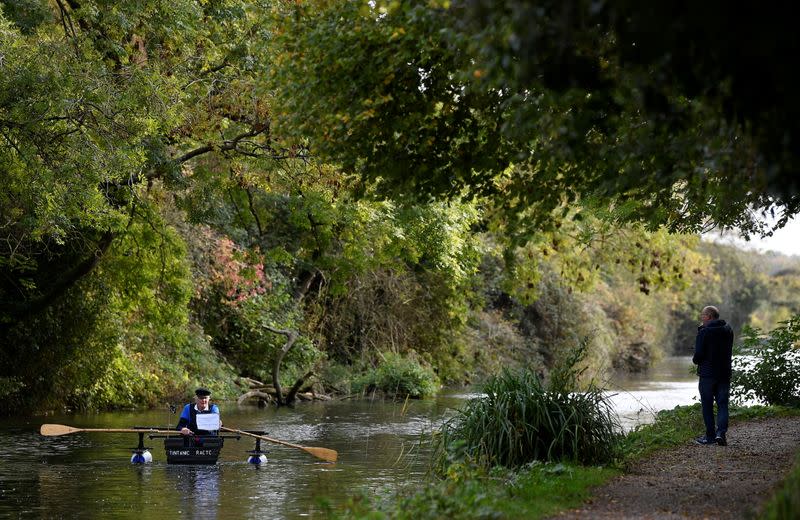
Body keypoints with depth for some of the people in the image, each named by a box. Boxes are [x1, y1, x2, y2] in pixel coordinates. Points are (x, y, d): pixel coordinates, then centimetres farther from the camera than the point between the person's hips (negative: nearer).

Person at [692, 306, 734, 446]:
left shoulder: (704, 332, -13)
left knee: (707, 406, 5)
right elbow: (729, 350, 13)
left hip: (707, 373, -5)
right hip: (725, 373, 5)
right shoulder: (728, 330, 7)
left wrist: (695, 360, 5)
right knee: (722, 404, 7)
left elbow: (699, 354, -16)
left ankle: (710, 436, 8)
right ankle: (721, 432, -11)